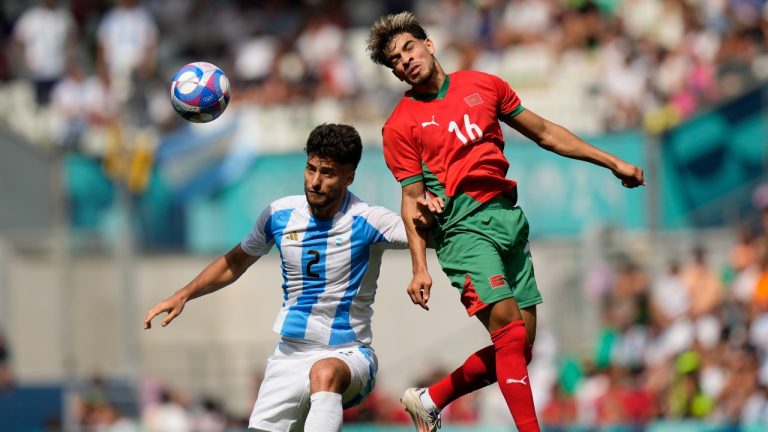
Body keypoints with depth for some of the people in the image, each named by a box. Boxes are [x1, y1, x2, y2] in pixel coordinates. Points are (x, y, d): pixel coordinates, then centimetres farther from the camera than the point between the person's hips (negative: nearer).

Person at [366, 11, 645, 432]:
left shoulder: (484, 85, 12)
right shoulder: (400, 125, 1)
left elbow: (543, 132, 19)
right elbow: (412, 198, -1)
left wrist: (611, 162, 18)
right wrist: (419, 268, -11)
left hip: (508, 215, 5)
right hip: (464, 224, -5)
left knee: (520, 346, 2)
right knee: (507, 325, -21)